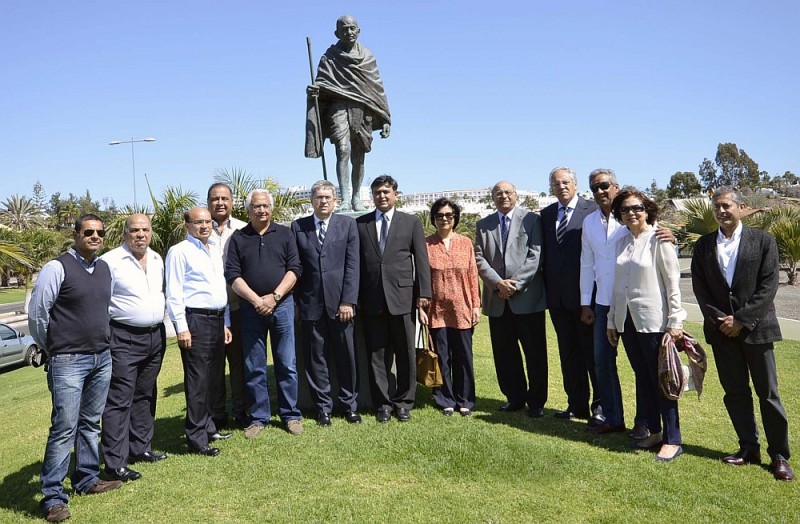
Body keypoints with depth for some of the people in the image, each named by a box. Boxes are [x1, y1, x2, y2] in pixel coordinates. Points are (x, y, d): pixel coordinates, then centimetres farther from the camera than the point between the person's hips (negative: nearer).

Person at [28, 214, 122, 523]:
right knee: (64, 428, -5)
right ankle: (53, 496, 4)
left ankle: (87, 480, 28)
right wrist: (51, 350, 1)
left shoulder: (105, 268, 9)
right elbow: (36, 314, -8)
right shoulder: (57, 268, -11)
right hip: (68, 361, -6)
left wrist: (101, 342, 16)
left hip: (102, 358, 6)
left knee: (90, 423, 15)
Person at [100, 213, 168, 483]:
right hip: (124, 338, -7)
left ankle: (141, 448, 28)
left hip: (155, 336, 7)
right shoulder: (110, 261, -10)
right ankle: (115, 463, 1)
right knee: (120, 400, -5)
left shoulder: (157, 259, 11)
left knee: (145, 396, 16)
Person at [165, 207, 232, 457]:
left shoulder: (216, 251, 16)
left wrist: (226, 322, 16)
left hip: (217, 319, 7)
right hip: (195, 320, -7)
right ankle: (196, 439, 5)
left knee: (210, 378, 14)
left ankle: (207, 427, 26)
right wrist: (182, 327, -15)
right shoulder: (179, 251, -6)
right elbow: (174, 293, -10)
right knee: (197, 381, -4)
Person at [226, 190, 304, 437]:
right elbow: (232, 275, 0)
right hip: (251, 308, 1)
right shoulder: (238, 238, 6)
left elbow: (294, 269, -1)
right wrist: (256, 300, -11)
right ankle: (258, 417, 18)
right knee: (254, 367, 6)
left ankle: (291, 415, 15)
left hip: (282, 305, 0)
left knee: (287, 364, 4)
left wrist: (274, 297, -11)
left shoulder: (284, 233, 6)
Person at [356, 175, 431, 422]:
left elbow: (421, 259, 3)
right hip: (372, 299, 1)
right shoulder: (360, 224, 9)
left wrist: (424, 292, -4)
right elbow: (355, 261, 6)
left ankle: (403, 402, 19)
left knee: (405, 353, 6)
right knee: (377, 354, 7)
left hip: (402, 297, -1)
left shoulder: (411, 222, 7)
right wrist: (354, 296, 1)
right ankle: (383, 403, 17)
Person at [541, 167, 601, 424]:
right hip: (557, 295, 6)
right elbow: (544, 252, 12)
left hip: (585, 293, -5)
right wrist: (547, 287, 5)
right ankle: (577, 405, 22)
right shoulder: (546, 214, 11)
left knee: (592, 350, 2)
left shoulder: (592, 210, -6)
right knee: (568, 352, 12)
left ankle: (601, 405, 15)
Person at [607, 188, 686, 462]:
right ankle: (654, 431, 26)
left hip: (653, 320, -6)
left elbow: (673, 282, -9)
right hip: (627, 319, 6)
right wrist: (612, 320, 13)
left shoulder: (658, 241, -8)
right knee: (643, 378, 13)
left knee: (660, 380, 0)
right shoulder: (621, 243, 9)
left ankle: (672, 440, 11)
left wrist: (675, 321, -13)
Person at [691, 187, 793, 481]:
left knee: (768, 392, 3)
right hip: (721, 329, 3)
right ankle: (749, 448, 21)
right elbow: (699, 286, 4)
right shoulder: (704, 245, 7)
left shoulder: (763, 241, -1)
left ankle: (779, 455, 14)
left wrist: (741, 320, -13)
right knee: (735, 392, 9)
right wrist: (719, 319, -8)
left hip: (756, 327, -3)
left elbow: (768, 286, -8)